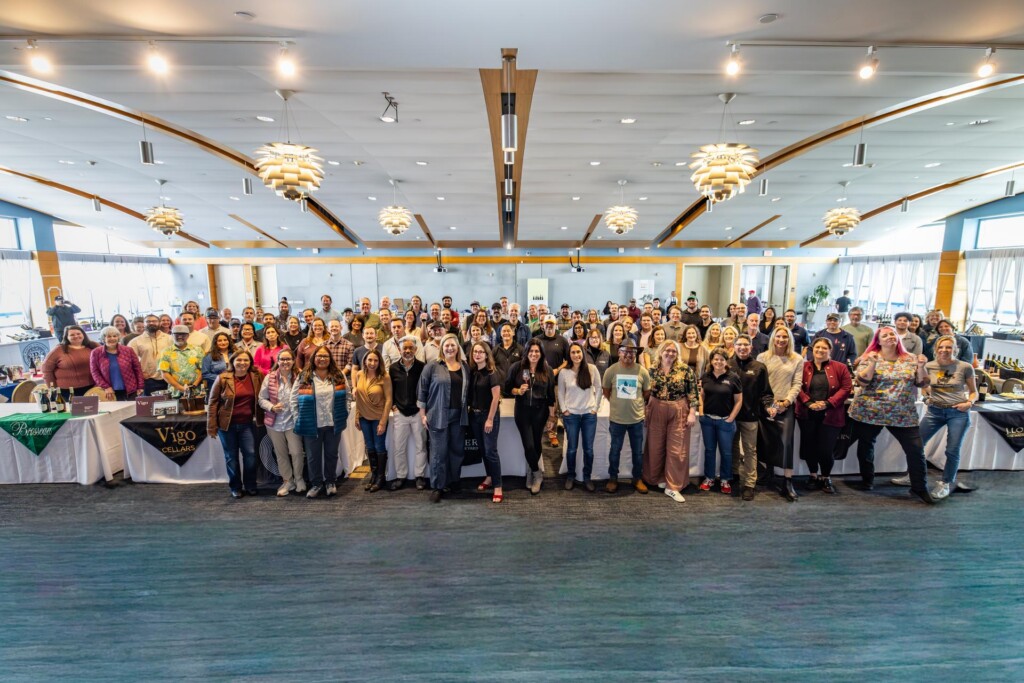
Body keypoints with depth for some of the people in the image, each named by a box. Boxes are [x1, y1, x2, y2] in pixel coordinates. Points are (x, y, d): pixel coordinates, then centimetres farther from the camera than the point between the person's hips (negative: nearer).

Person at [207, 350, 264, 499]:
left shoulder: (256, 377, -2)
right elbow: (212, 402, -3)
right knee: (231, 456, 10)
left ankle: (250, 485, 19)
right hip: (227, 424, -1)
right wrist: (212, 426, -5)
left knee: (250, 454, 0)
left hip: (247, 424, 1)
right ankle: (235, 487, 25)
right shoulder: (223, 378, -7)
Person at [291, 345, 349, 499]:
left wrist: (344, 415, 2)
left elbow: (346, 396, 6)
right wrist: (299, 419, -4)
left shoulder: (338, 375, 0)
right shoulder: (303, 377, -6)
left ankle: (330, 482, 33)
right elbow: (294, 400, -2)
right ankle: (316, 483, 31)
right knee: (313, 456, 12)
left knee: (331, 454, 15)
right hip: (312, 425, -1)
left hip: (333, 424, 2)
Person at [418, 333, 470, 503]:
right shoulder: (432, 366, -5)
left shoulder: (465, 367, 8)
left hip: (459, 416, 4)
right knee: (439, 452, 1)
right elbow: (422, 390, -4)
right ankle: (437, 487, 14)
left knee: (457, 450, 13)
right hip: (438, 415, -4)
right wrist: (423, 414, -6)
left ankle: (453, 481, 31)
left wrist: (467, 412, 8)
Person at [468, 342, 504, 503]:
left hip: (489, 415, -6)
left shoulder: (492, 373, -13)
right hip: (474, 415, 6)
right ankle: (489, 477, 32)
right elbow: (470, 394, 11)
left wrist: (490, 419, -17)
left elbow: (496, 397, -16)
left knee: (490, 450, -4)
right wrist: (469, 409, 2)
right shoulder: (472, 372, 5)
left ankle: (498, 487, 5)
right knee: (482, 449, 15)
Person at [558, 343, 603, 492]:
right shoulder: (564, 372, -5)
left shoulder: (592, 369, -5)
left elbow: (598, 389, 2)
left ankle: (587, 478, 27)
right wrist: (564, 410, -2)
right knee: (572, 448, 9)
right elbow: (560, 393, 4)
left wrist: (595, 407, -1)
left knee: (588, 449, 9)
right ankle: (570, 476, 27)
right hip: (571, 415, 0)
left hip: (589, 414, 1)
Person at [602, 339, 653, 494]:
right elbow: (606, 392, 5)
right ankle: (613, 479, 30)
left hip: (637, 418, 1)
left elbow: (647, 393, 7)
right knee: (615, 450, 13)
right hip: (616, 418, -1)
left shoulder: (643, 371, -7)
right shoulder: (611, 371, -9)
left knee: (638, 452, 16)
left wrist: (636, 404, 11)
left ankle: (638, 479, 35)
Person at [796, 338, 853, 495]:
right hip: (807, 414, 1)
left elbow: (846, 388, -3)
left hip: (830, 415, -1)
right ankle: (813, 476, 26)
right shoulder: (804, 367, 3)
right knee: (809, 446, 7)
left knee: (826, 449, -1)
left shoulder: (840, 367, 3)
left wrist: (828, 403, -13)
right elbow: (798, 387, -1)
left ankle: (826, 478, 21)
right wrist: (809, 403, -15)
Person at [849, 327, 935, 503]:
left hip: (903, 415, 2)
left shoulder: (911, 359, 6)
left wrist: (921, 367, -11)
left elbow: (922, 383, 4)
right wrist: (873, 363, -22)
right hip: (869, 412, -2)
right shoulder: (870, 358, -2)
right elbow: (862, 381, -12)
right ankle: (867, 480, 27)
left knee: (916, 449, -1)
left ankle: (920, 487, 17)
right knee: (865, 446, 8)